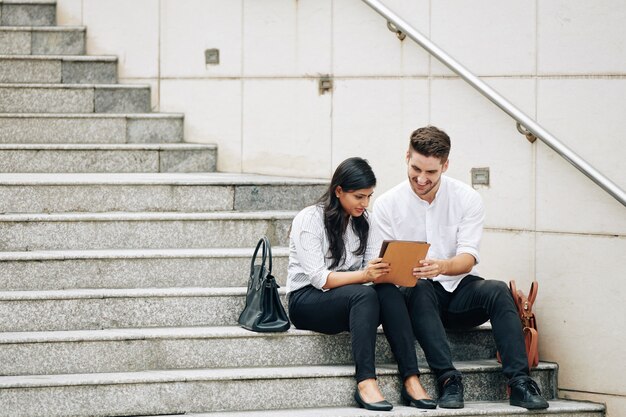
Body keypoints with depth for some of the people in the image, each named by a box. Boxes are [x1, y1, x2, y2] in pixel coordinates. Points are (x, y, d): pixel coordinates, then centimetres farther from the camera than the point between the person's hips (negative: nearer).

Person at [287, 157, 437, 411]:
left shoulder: (364, 222, 10)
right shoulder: (309, 220, -10)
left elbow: (375, 266, 2)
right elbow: (318, 278, -20)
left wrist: (386, 271, -23)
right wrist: (363, 275, -34)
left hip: (350, 300, 6)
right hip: (306, 300, -5)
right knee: (364, 295, -35)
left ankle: (411, 380, -36)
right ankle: (365, 383, -46)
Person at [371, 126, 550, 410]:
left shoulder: (467, 198, 0)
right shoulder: (387, 204, 0)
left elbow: (468, 258, -10)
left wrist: (442, 267, -34)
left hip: (459, 290, 1)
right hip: (416, 294, -1)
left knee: (497, 290, -29)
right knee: (420, 289, -36)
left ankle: (520, 382, -38)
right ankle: (448, 379, -43)